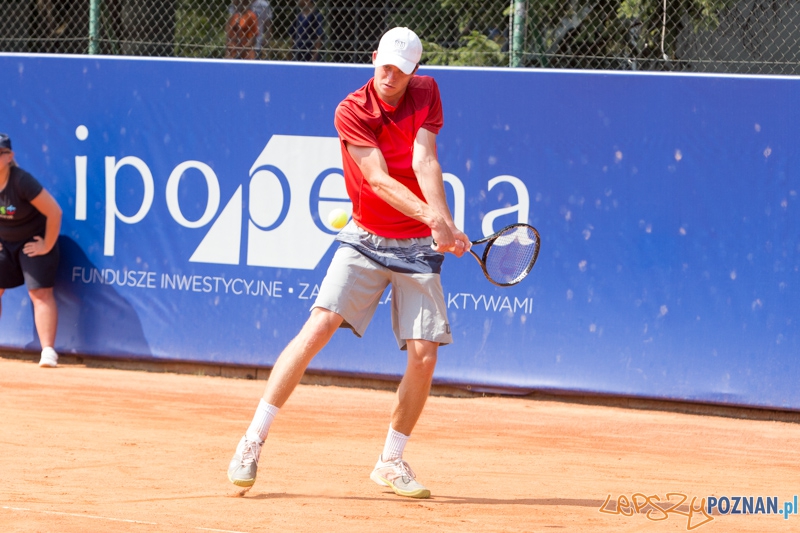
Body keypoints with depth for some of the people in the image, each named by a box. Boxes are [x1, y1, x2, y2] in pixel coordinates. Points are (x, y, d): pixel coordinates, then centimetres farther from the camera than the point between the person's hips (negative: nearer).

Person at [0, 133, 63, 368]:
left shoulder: (22, 182, -28)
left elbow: (54, 212, -26)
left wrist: (47, 246, -18)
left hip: (32, 242, -6)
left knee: (40, 293, -12)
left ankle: (48, 351, -16)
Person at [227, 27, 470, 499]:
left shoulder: (426, 93, -1)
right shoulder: (351, 112, -11)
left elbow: (425, 163, -14)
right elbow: (379, 180, -21)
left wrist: (445, 223, -30)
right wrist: (433, 219, -35)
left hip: (418, 247, 2)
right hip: (365, 240, -2)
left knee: (424, 356, -7)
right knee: (320, 325, -19)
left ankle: (391, 461, 12)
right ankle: (254, 439, -12)